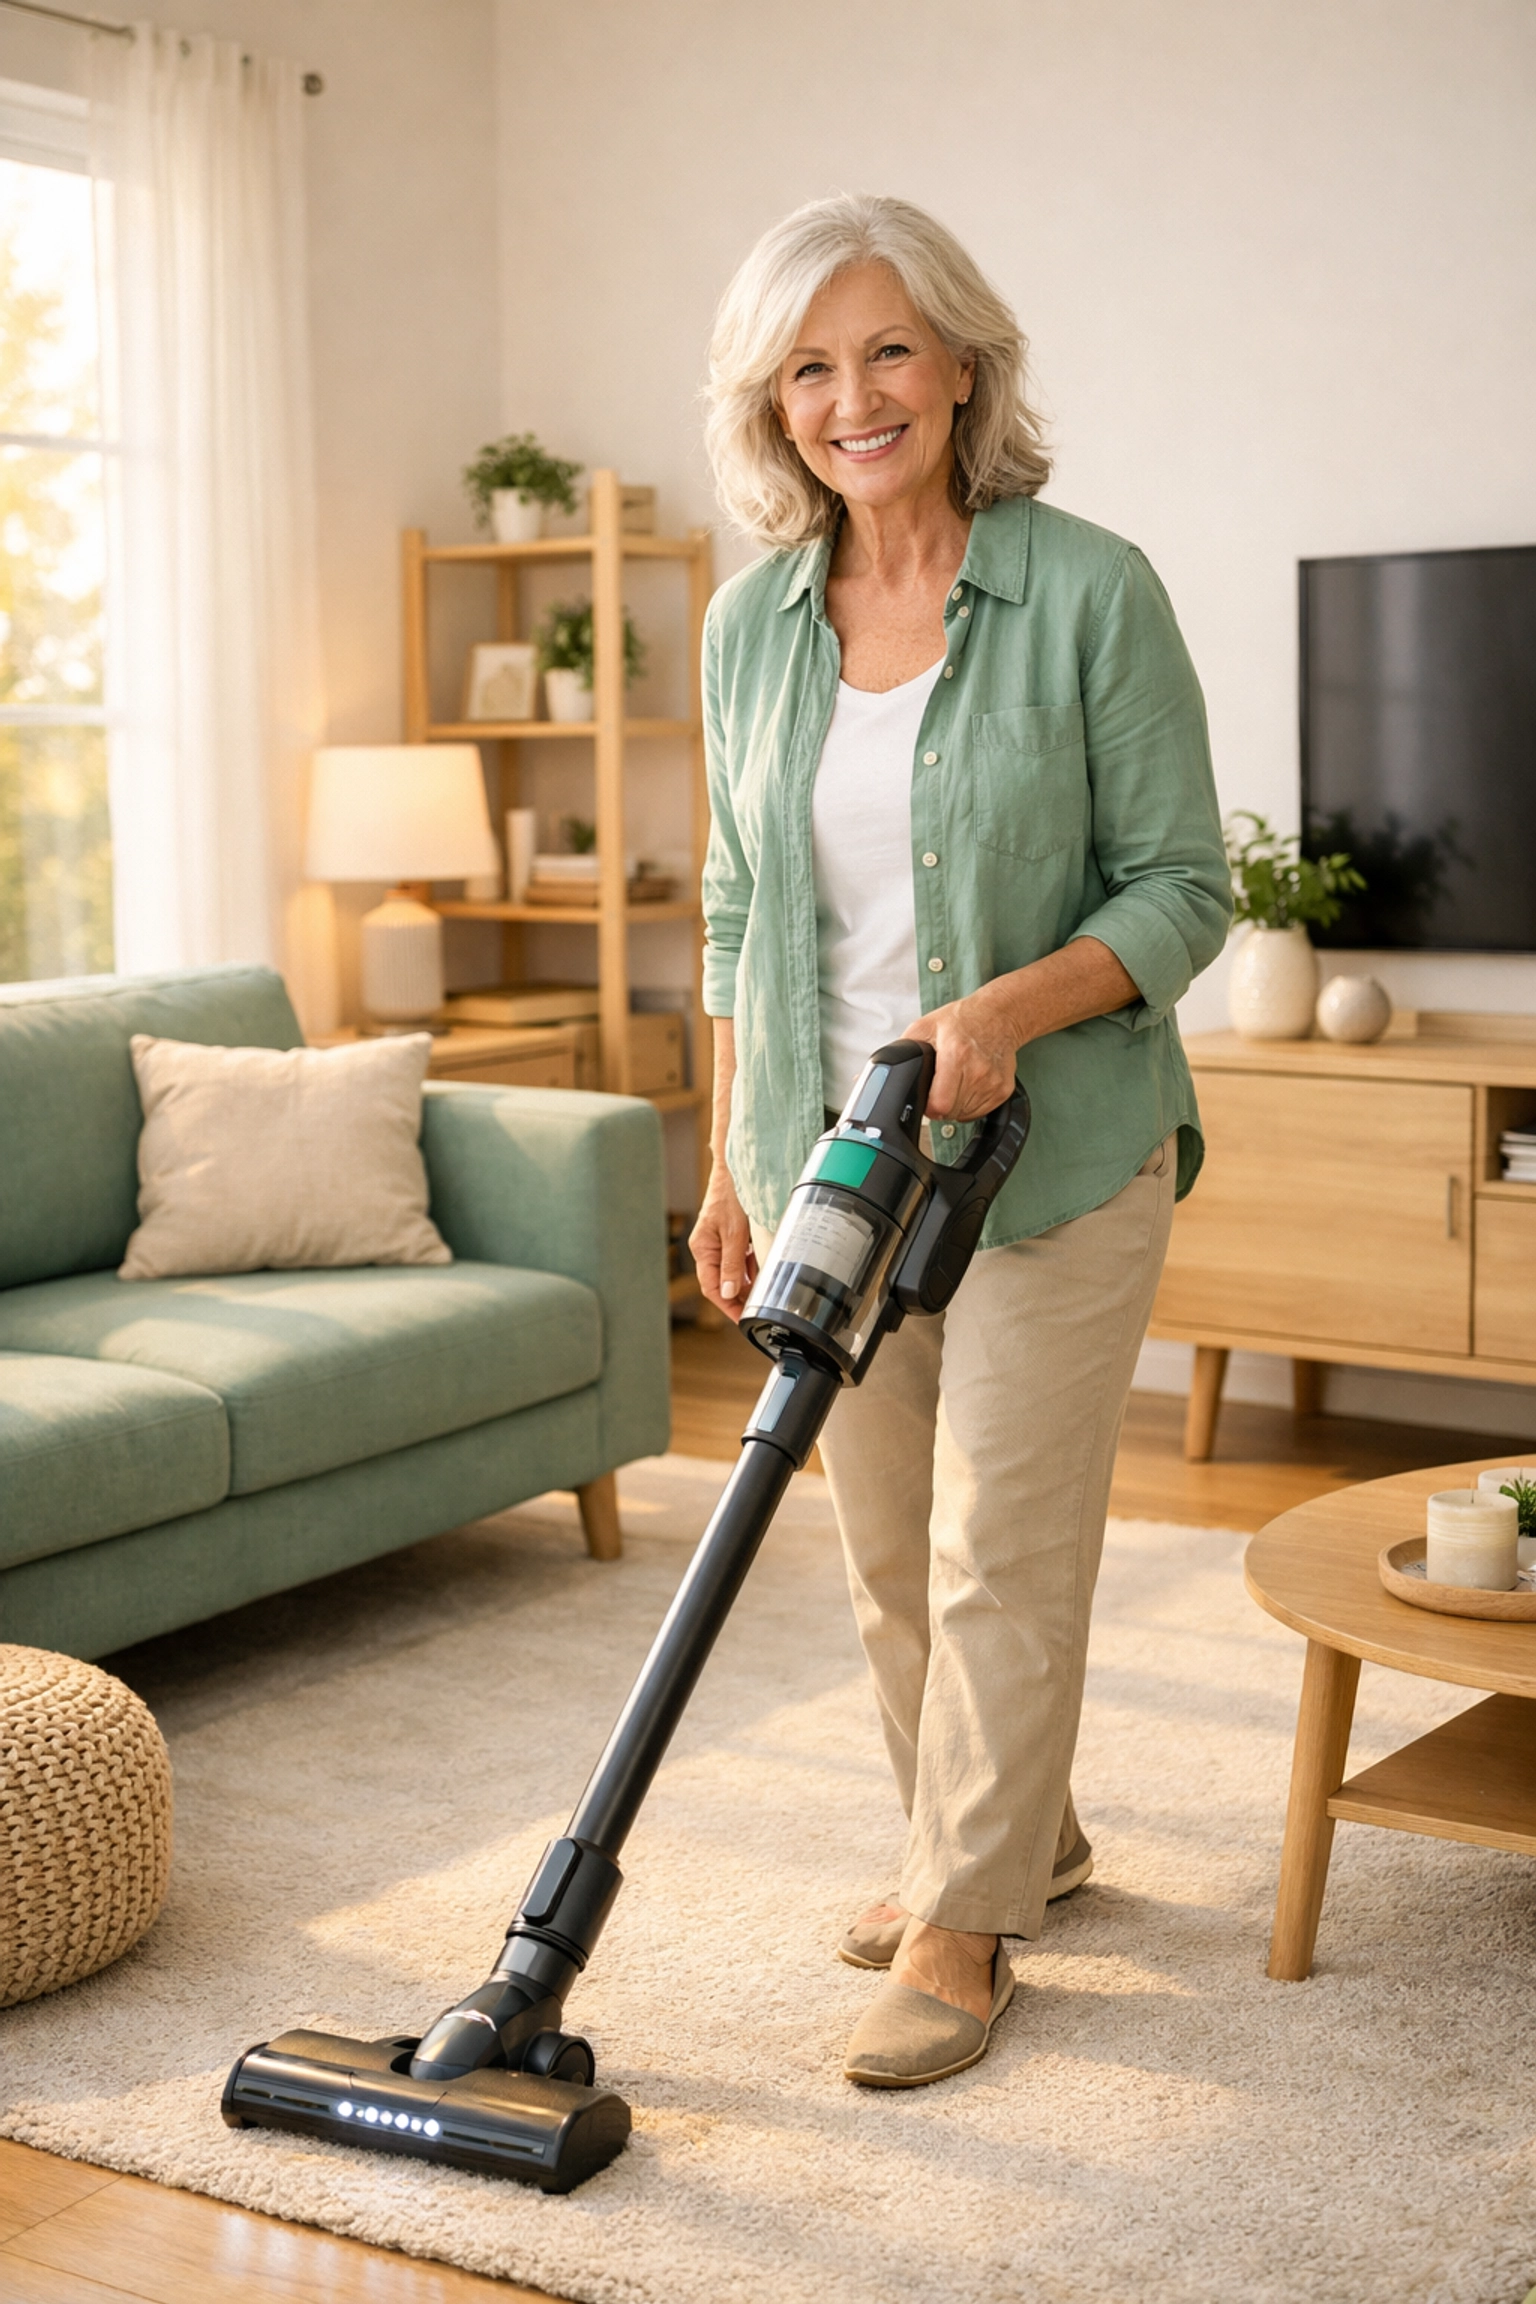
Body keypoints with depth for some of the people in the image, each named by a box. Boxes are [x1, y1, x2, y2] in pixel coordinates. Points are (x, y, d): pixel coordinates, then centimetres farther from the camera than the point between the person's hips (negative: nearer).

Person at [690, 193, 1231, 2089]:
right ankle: (1013, 1835, 35)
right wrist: (731, 1167, 9)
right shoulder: (754, 621, 4)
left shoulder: (1091, 594, -12)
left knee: (1001, 1552, 1)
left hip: (1055, 1151, -5)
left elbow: (1184, 888, -9)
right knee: (887, 1549, 14)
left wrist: (1009, 1004, -25)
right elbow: (738, 916, 11)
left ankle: (963, 1928, 16)